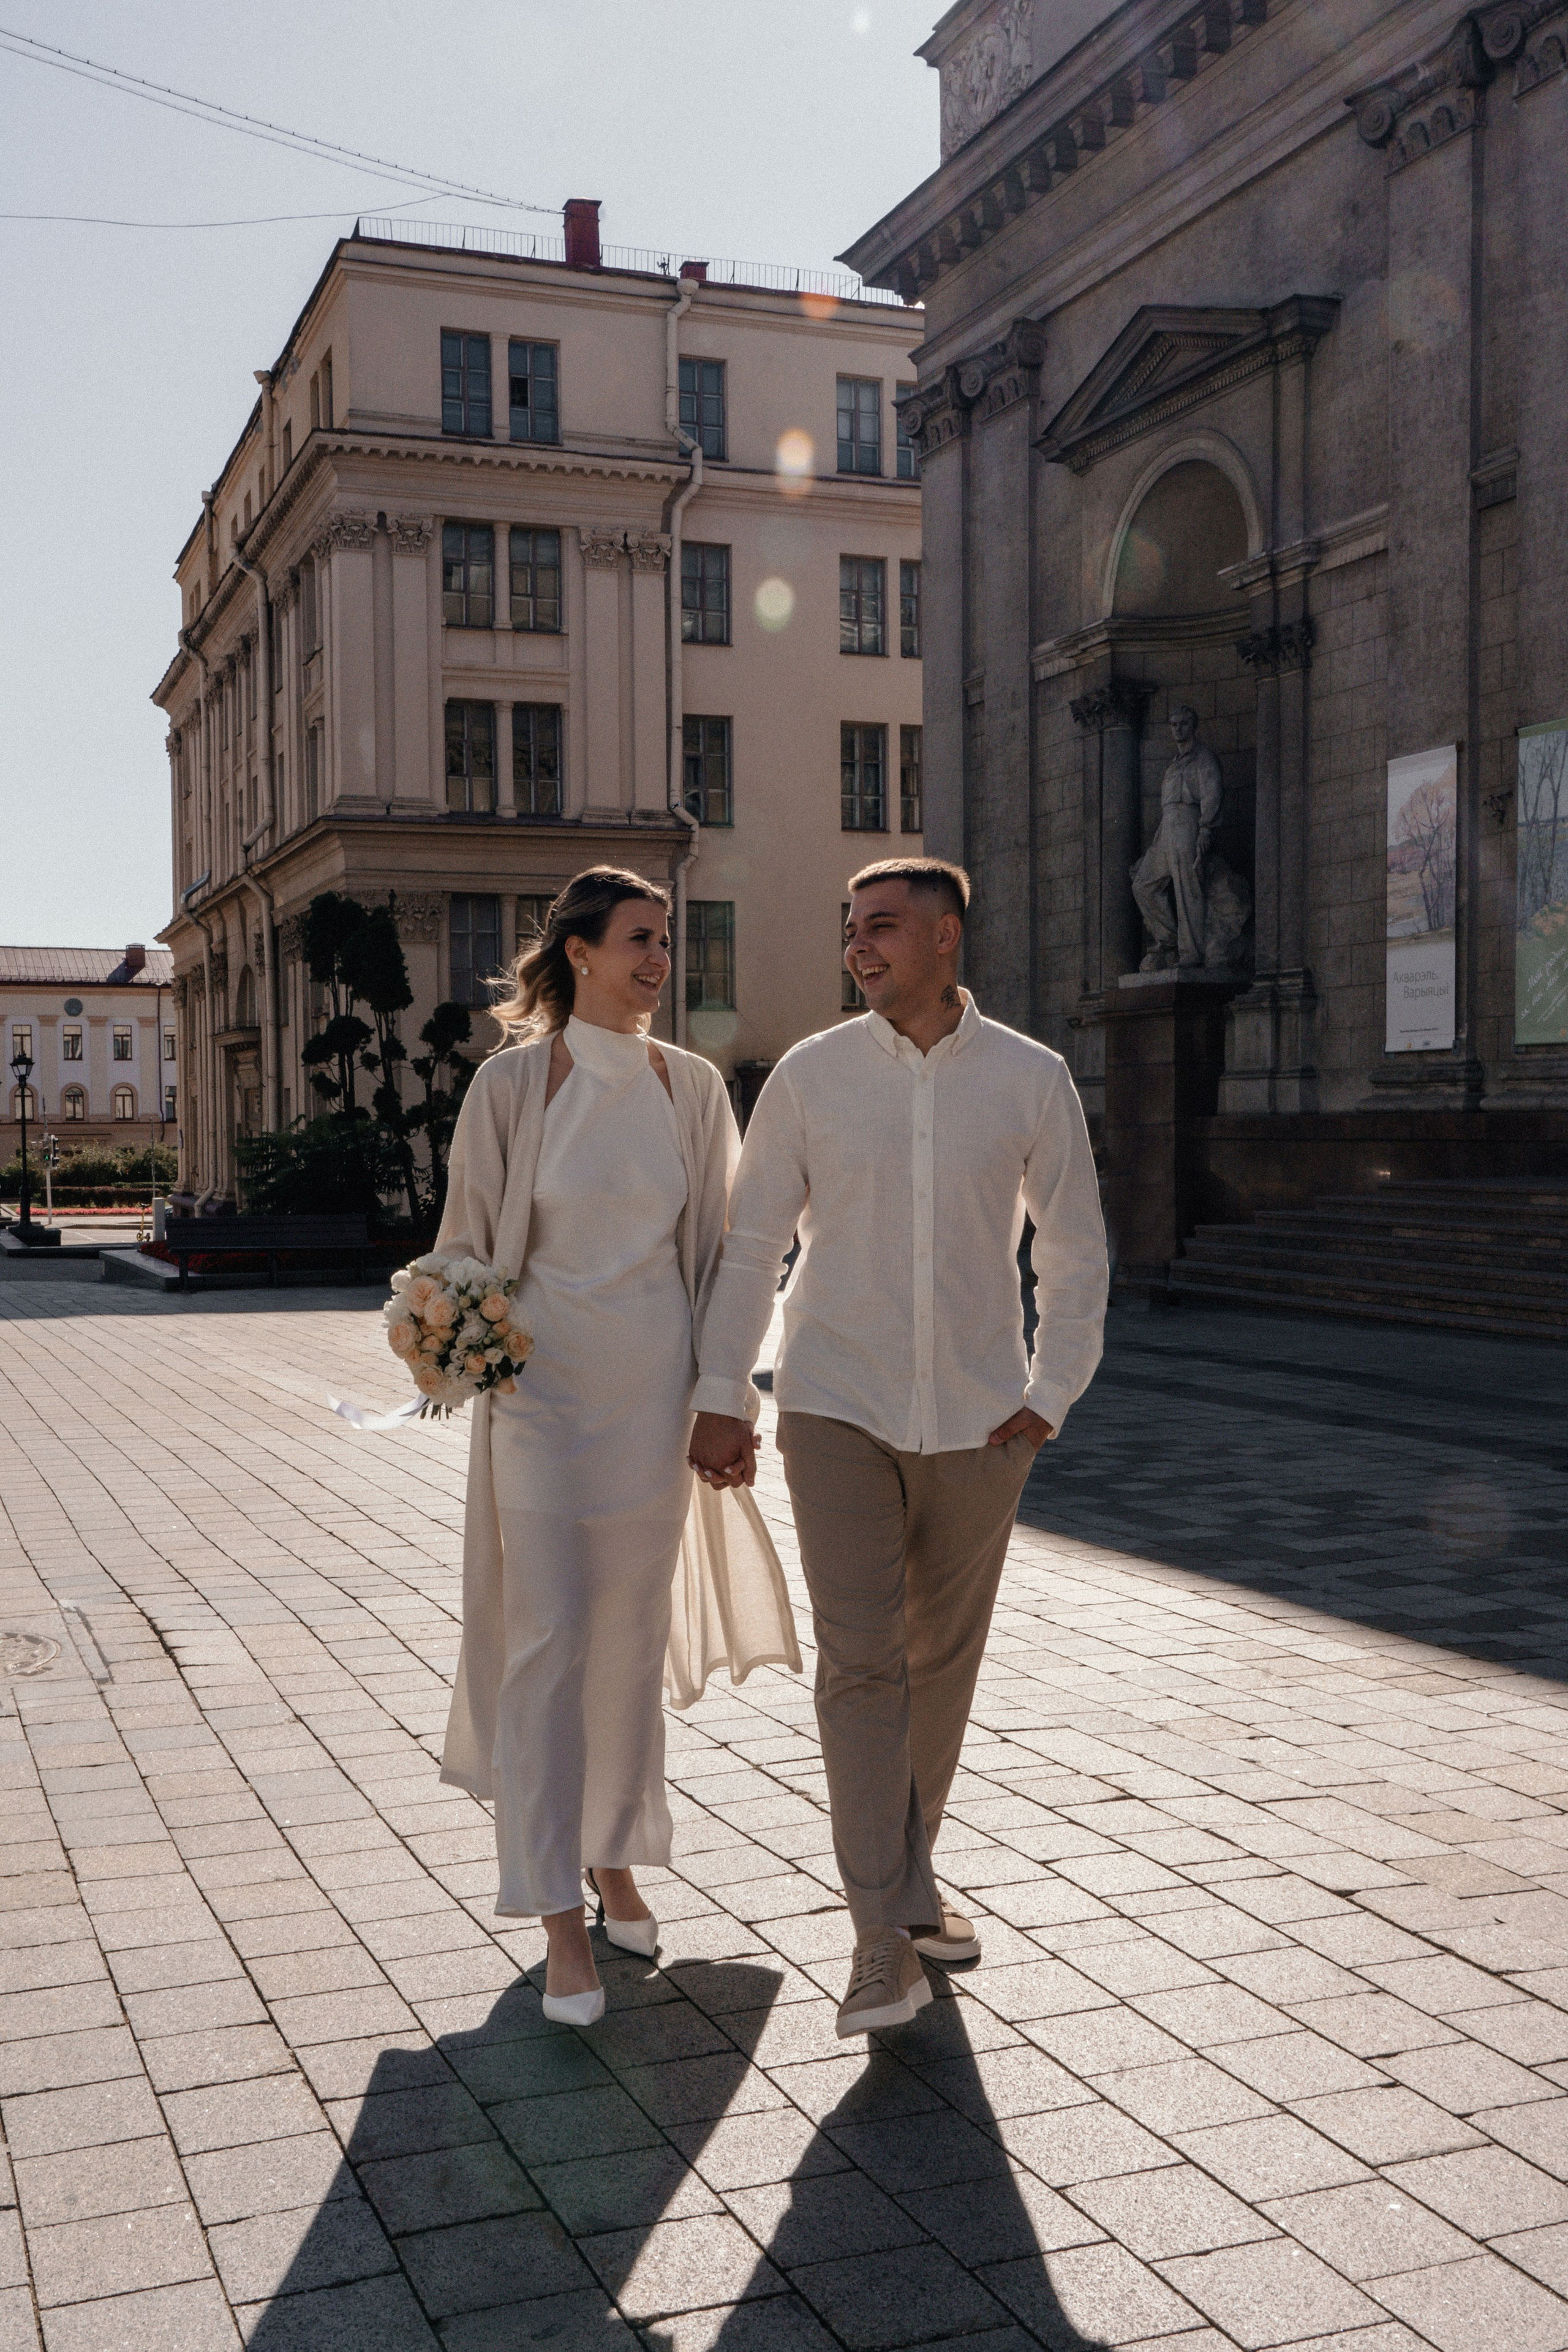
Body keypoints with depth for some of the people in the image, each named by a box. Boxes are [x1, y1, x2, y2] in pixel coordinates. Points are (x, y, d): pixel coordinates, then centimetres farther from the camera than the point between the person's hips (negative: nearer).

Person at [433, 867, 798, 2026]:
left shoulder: (691, 1084, 3)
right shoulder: (513, 1082, -5)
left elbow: (718, 1241, 9)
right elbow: (470, 1240, 3)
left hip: (657, 1390, 3)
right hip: (545, 1386, -3)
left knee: (635, 1636, 12)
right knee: (549, 1637, -5)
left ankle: (613, 1857, 30)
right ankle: (559, 1913, 3)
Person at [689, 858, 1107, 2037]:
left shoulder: (1032, 1079, -2)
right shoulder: (811, 1075, -2)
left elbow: (1075, 1248, 7)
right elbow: (752, 1244, 3)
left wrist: (1052, 1395, 1)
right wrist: (721, 1396, -1)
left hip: (977, 1418, 1)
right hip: (838, 1409, -1)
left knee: (943, 1657, 12)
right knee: (859, 1658, -9)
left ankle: (909, 1871, 32)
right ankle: (887, 1936, -5)